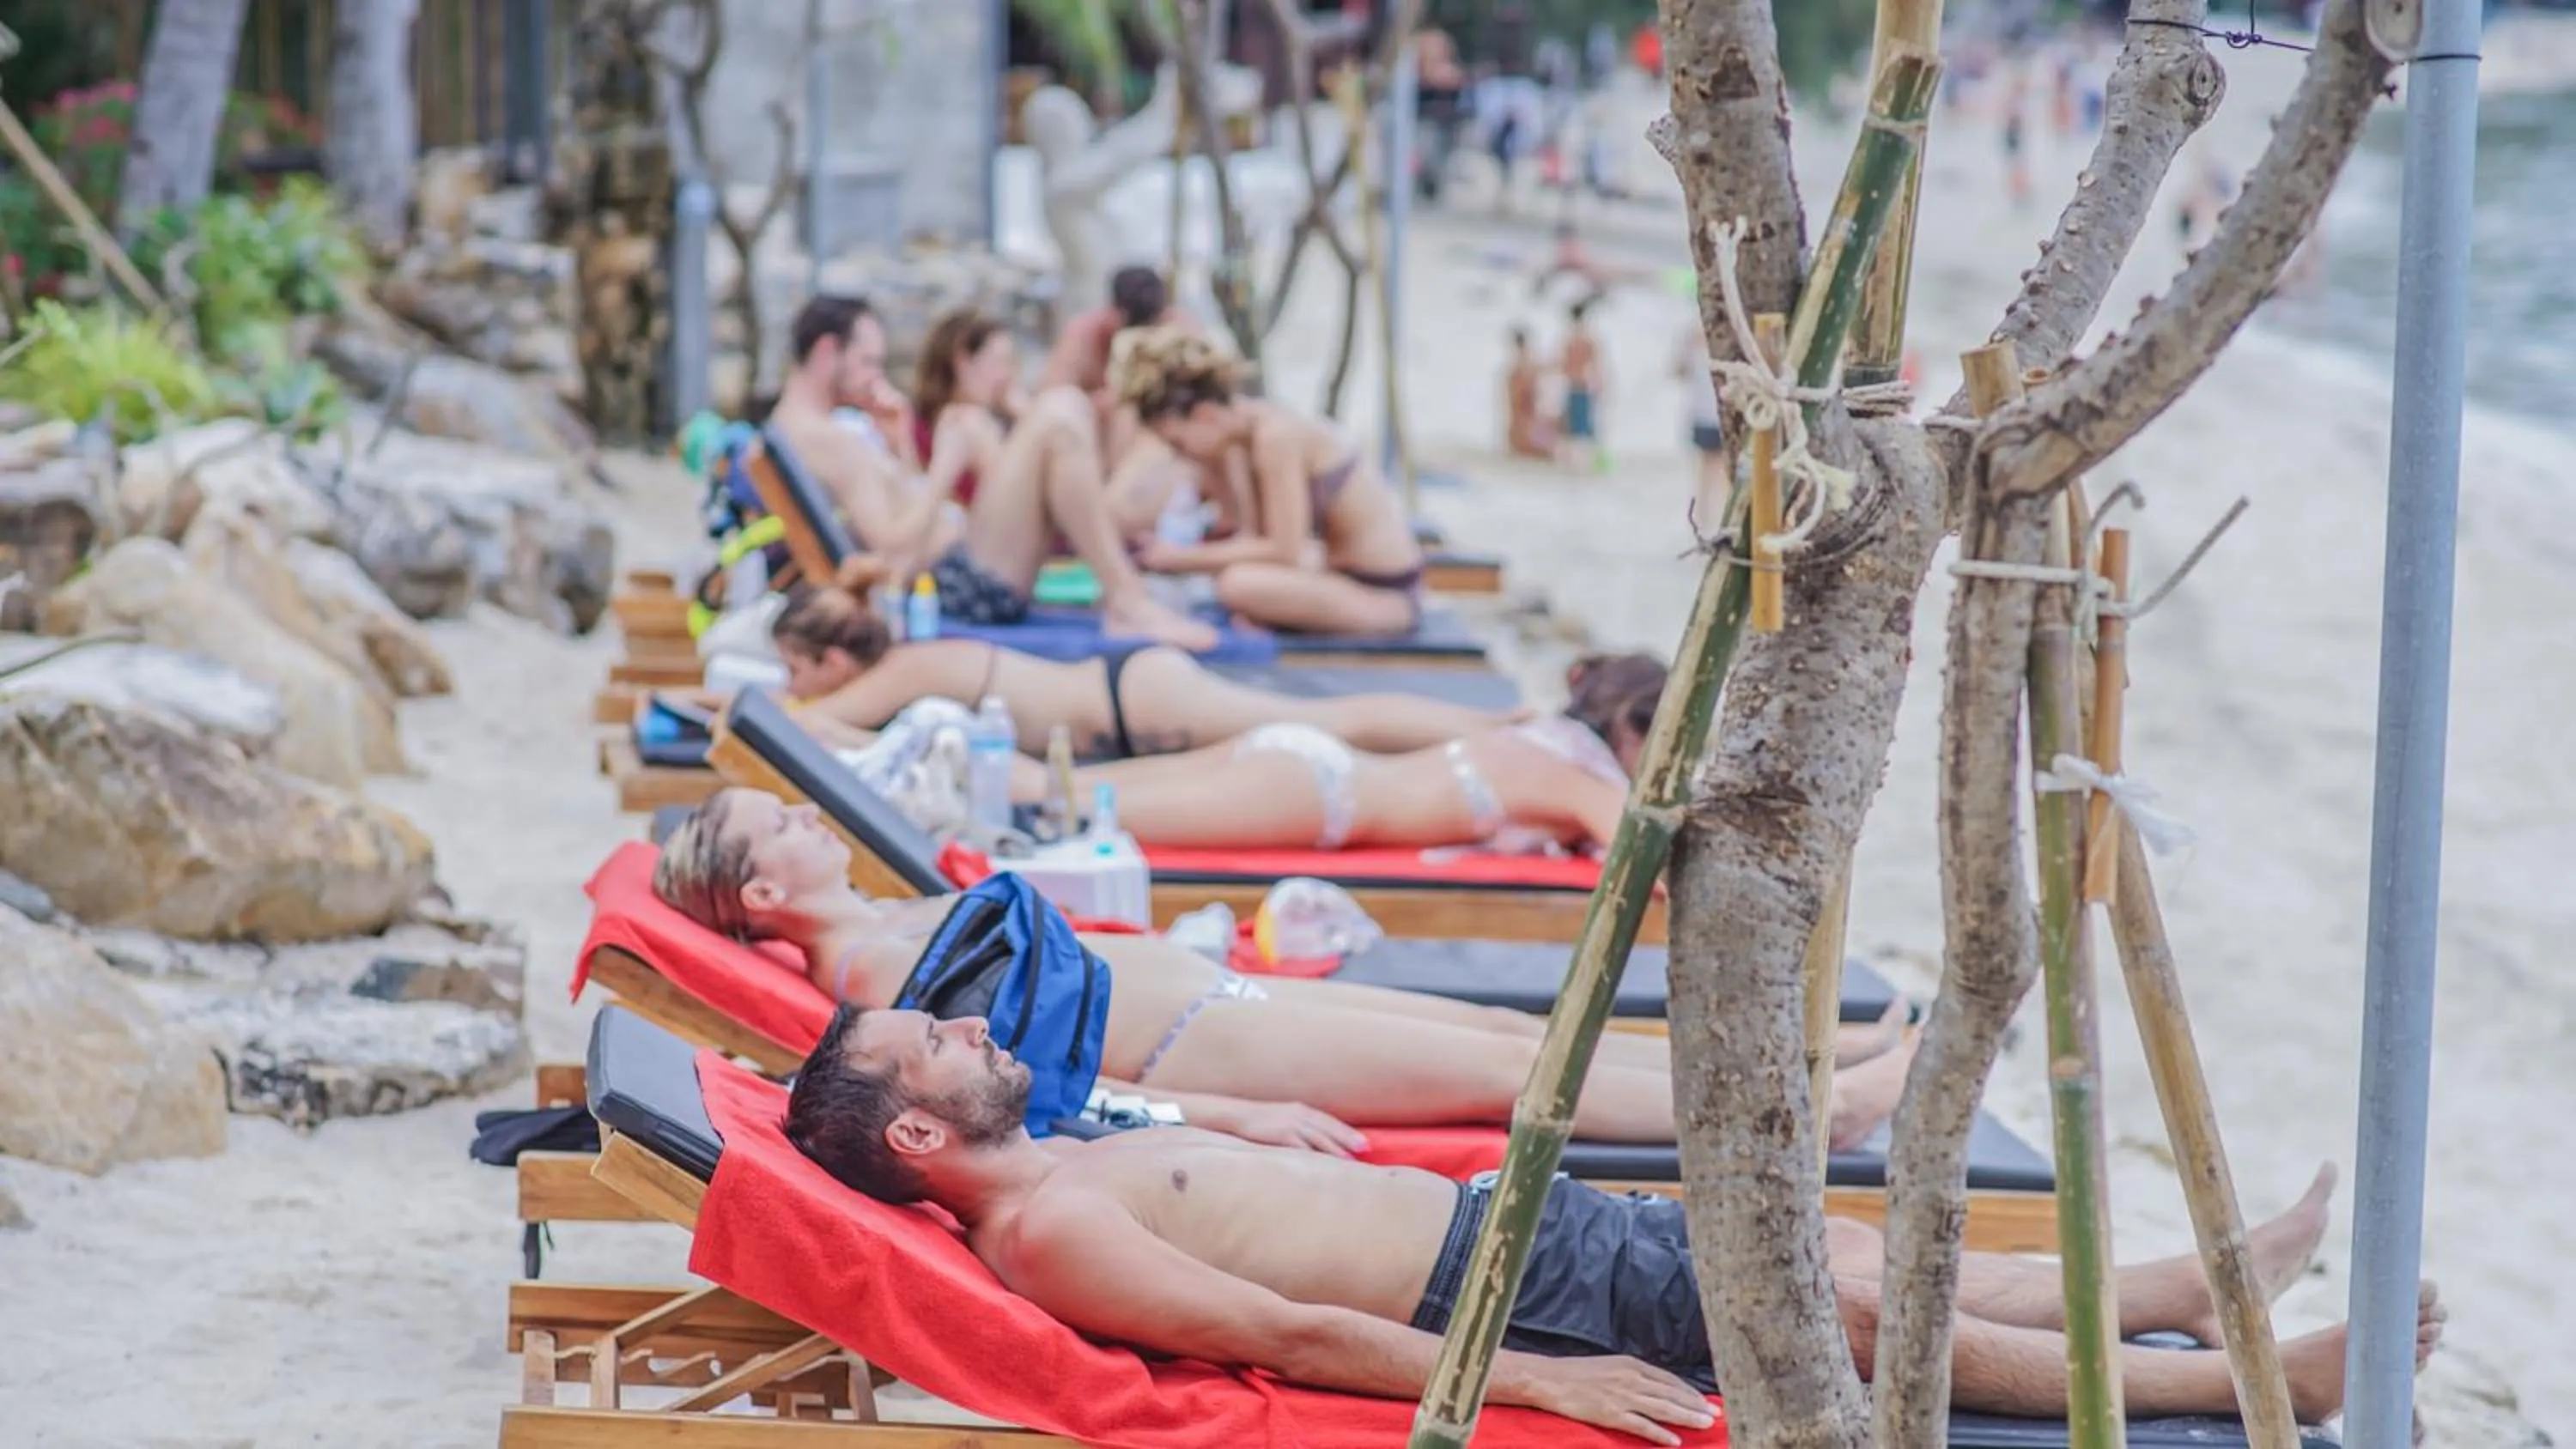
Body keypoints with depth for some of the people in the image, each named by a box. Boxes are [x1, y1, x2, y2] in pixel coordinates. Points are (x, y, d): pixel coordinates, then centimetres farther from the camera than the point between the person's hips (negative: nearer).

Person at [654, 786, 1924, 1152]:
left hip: (1218, 998, 9)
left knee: (1508, 1028, 3)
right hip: (1201, 1051, -9)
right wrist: (1233, 1116, -22)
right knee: (1504, 1068, -10)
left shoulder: (896, 921, 16)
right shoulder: (862, 967, -12)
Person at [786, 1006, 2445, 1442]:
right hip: (1497, 1294, -9)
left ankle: (2209, 1283, 19)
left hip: (1496, 1216, 9)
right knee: (1858, 1307, -7)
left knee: (1853, 1255, 10)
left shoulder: (1070, 1158, 14)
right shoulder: (1044, 1231, -16)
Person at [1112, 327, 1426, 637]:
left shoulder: (1276, 436, -21)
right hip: (1351, 577, 10)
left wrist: (1185, 558, -16)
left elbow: (1285, 551, -22)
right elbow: (1253, 538, 4)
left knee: (1239, 584, -29)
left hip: (1386, 597, -10)